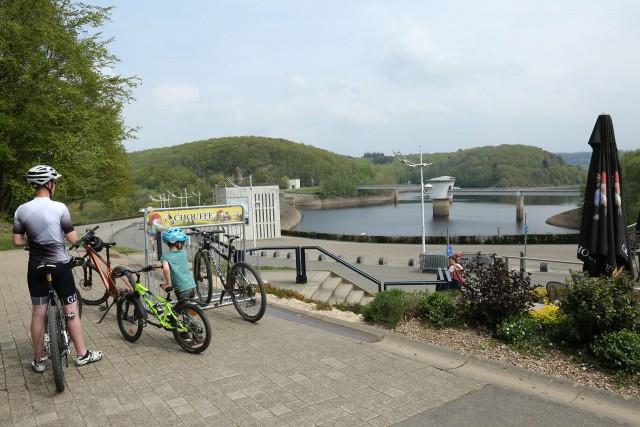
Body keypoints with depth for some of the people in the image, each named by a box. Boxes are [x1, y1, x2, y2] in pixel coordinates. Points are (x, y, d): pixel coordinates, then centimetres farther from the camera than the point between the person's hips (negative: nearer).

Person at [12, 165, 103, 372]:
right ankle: (82, 354, 17)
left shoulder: (21, 210, -4)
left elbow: (17, 242, -2)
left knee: (38, 314, 11)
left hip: (36, 267, 4)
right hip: (60, 266, -3)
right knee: (71, 311, 7)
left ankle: (38, 361, 21)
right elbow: (73, 239, -10)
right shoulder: (59, 208, -14)